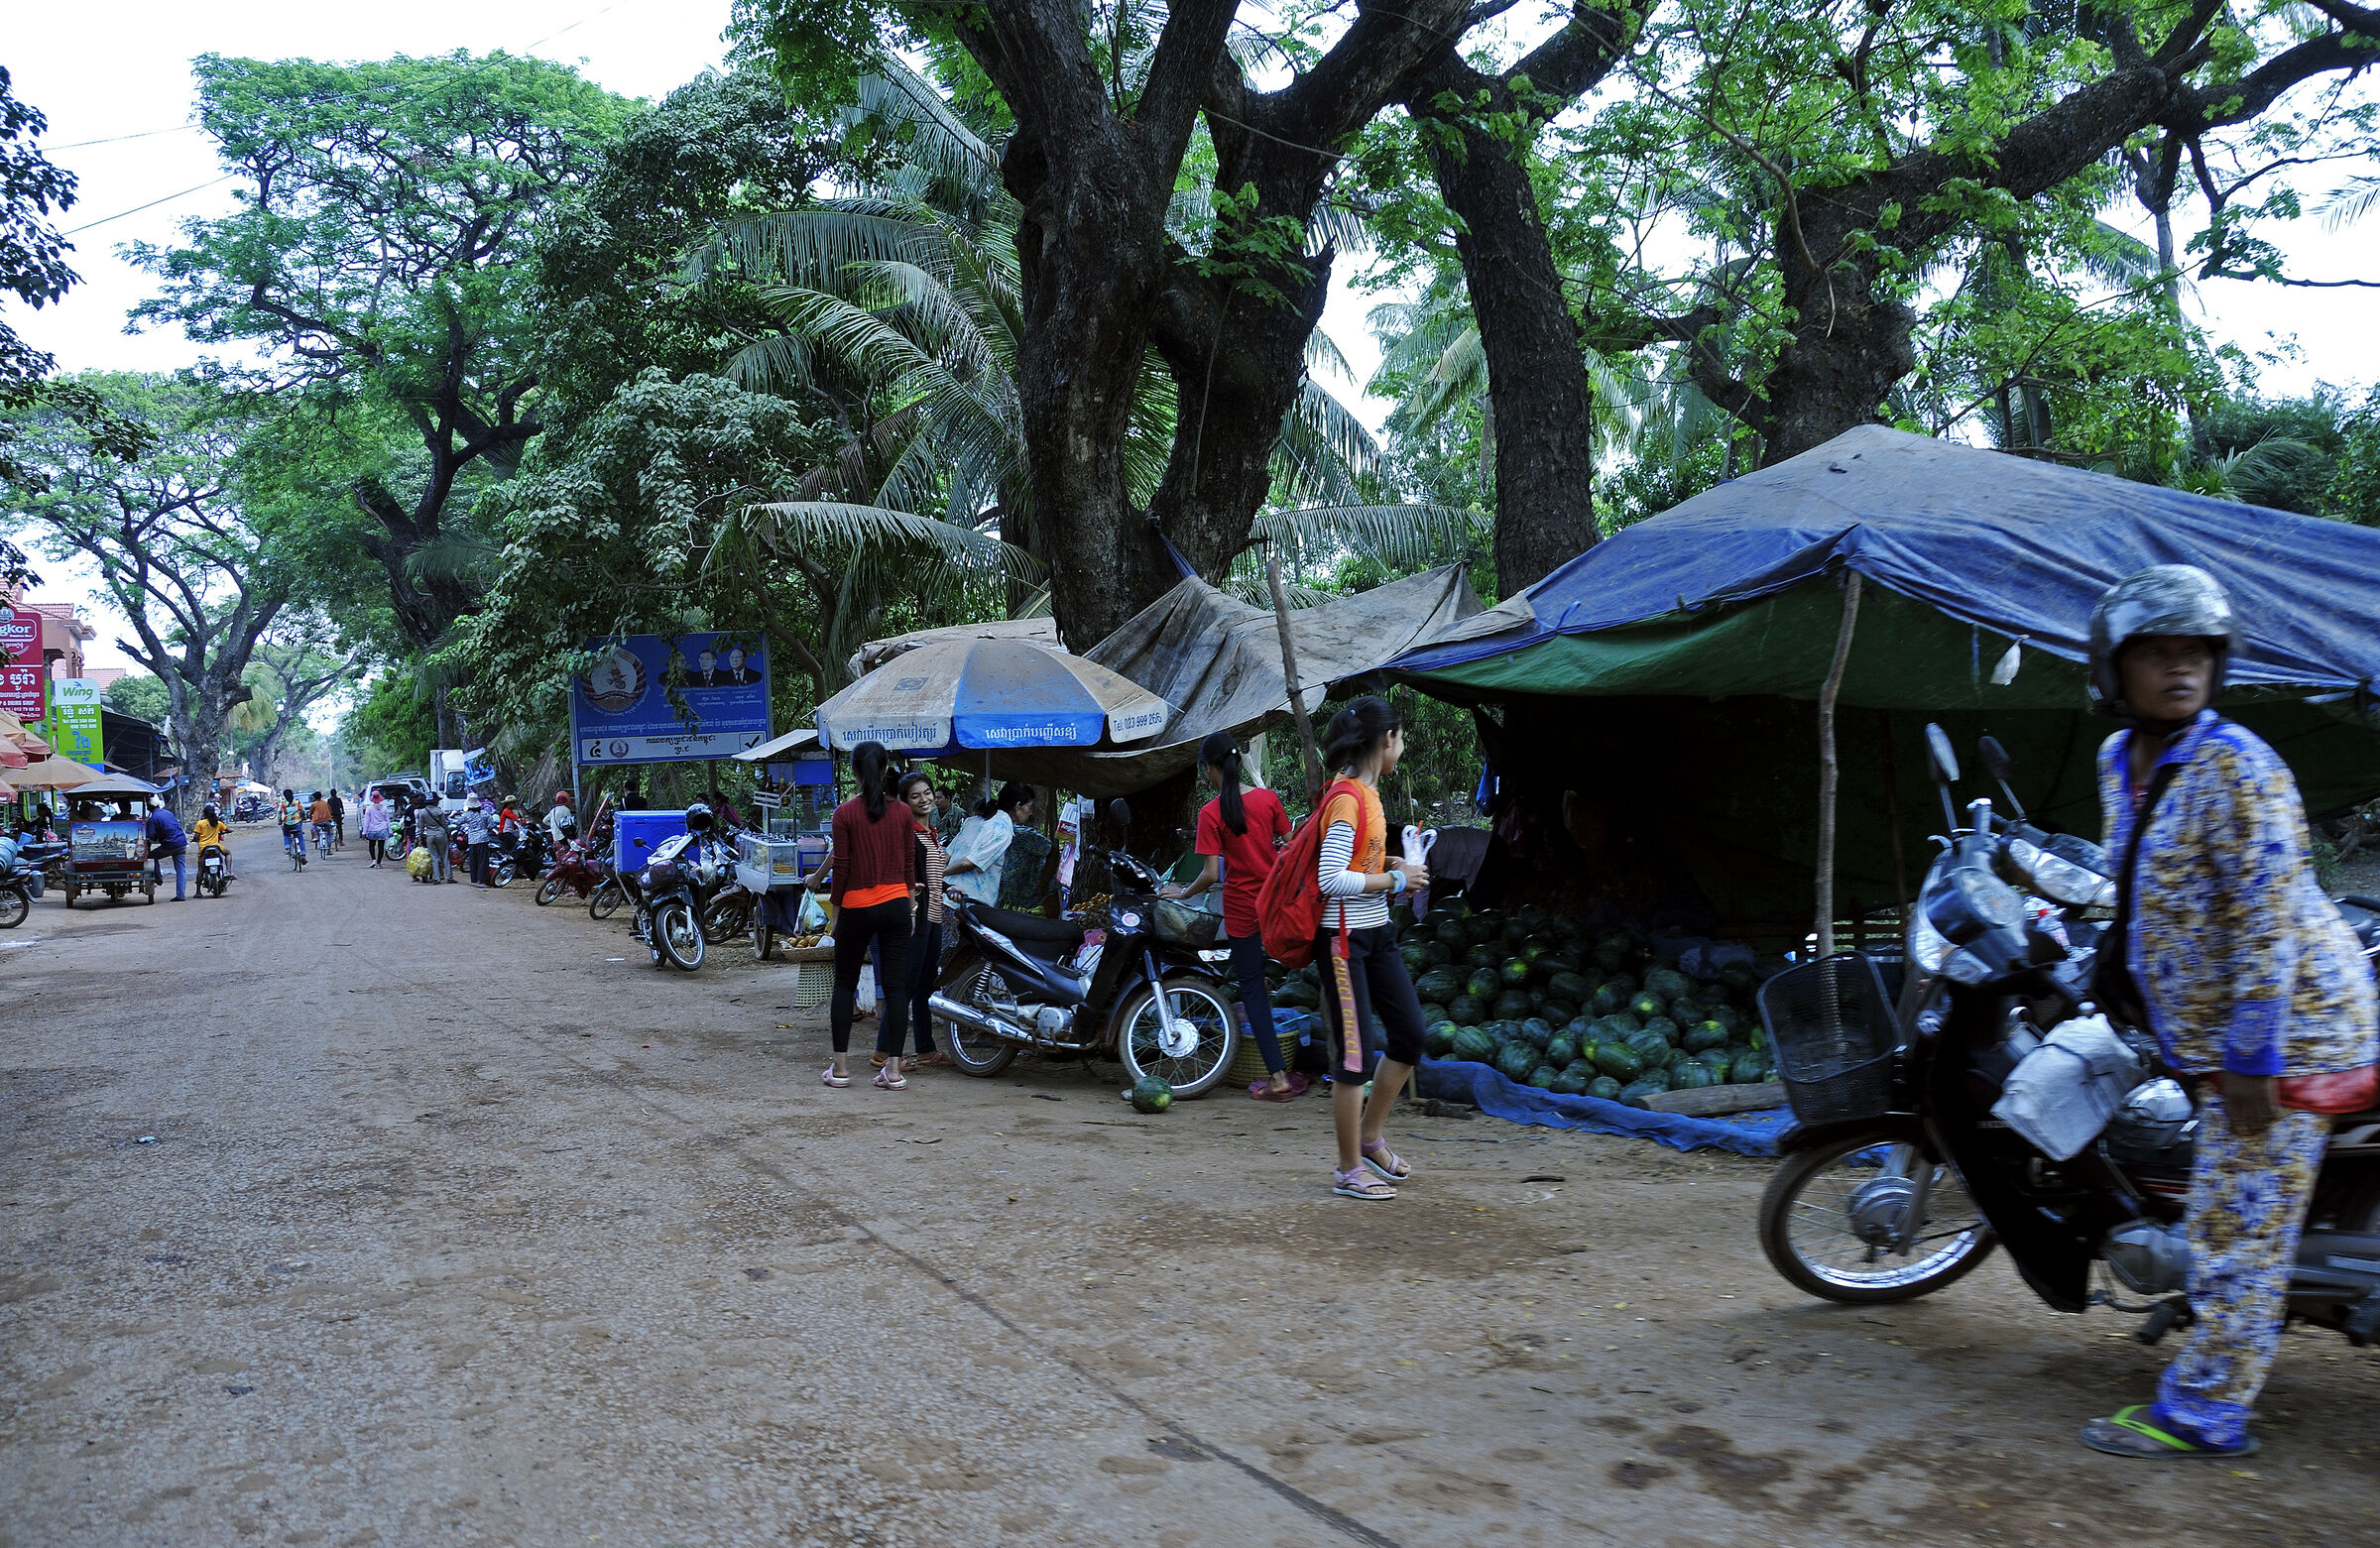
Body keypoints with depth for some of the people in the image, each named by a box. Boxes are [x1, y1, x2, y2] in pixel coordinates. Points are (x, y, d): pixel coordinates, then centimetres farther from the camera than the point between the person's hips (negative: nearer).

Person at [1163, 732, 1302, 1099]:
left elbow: (1211, 874, -14)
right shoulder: (1268, 798, -3)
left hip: (1242, 907, -4)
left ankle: (1278, 1077, 1)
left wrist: (1182, 893, 2)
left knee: (1251, 989, 3)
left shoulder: (1211, 813, -13)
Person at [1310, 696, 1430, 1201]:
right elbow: (1331, 879, -24)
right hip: (1344, 937, -10)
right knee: (1353, 1051, -2)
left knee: (1410, 1032, 12)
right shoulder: (1347, 797, -18)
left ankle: (1371, 1137, 27)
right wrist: (1395, 880, -15)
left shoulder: (1368, 793, 11)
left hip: (1376, 932, 10)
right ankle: (1350, 1169, 10)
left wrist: (1396, 866, 8)